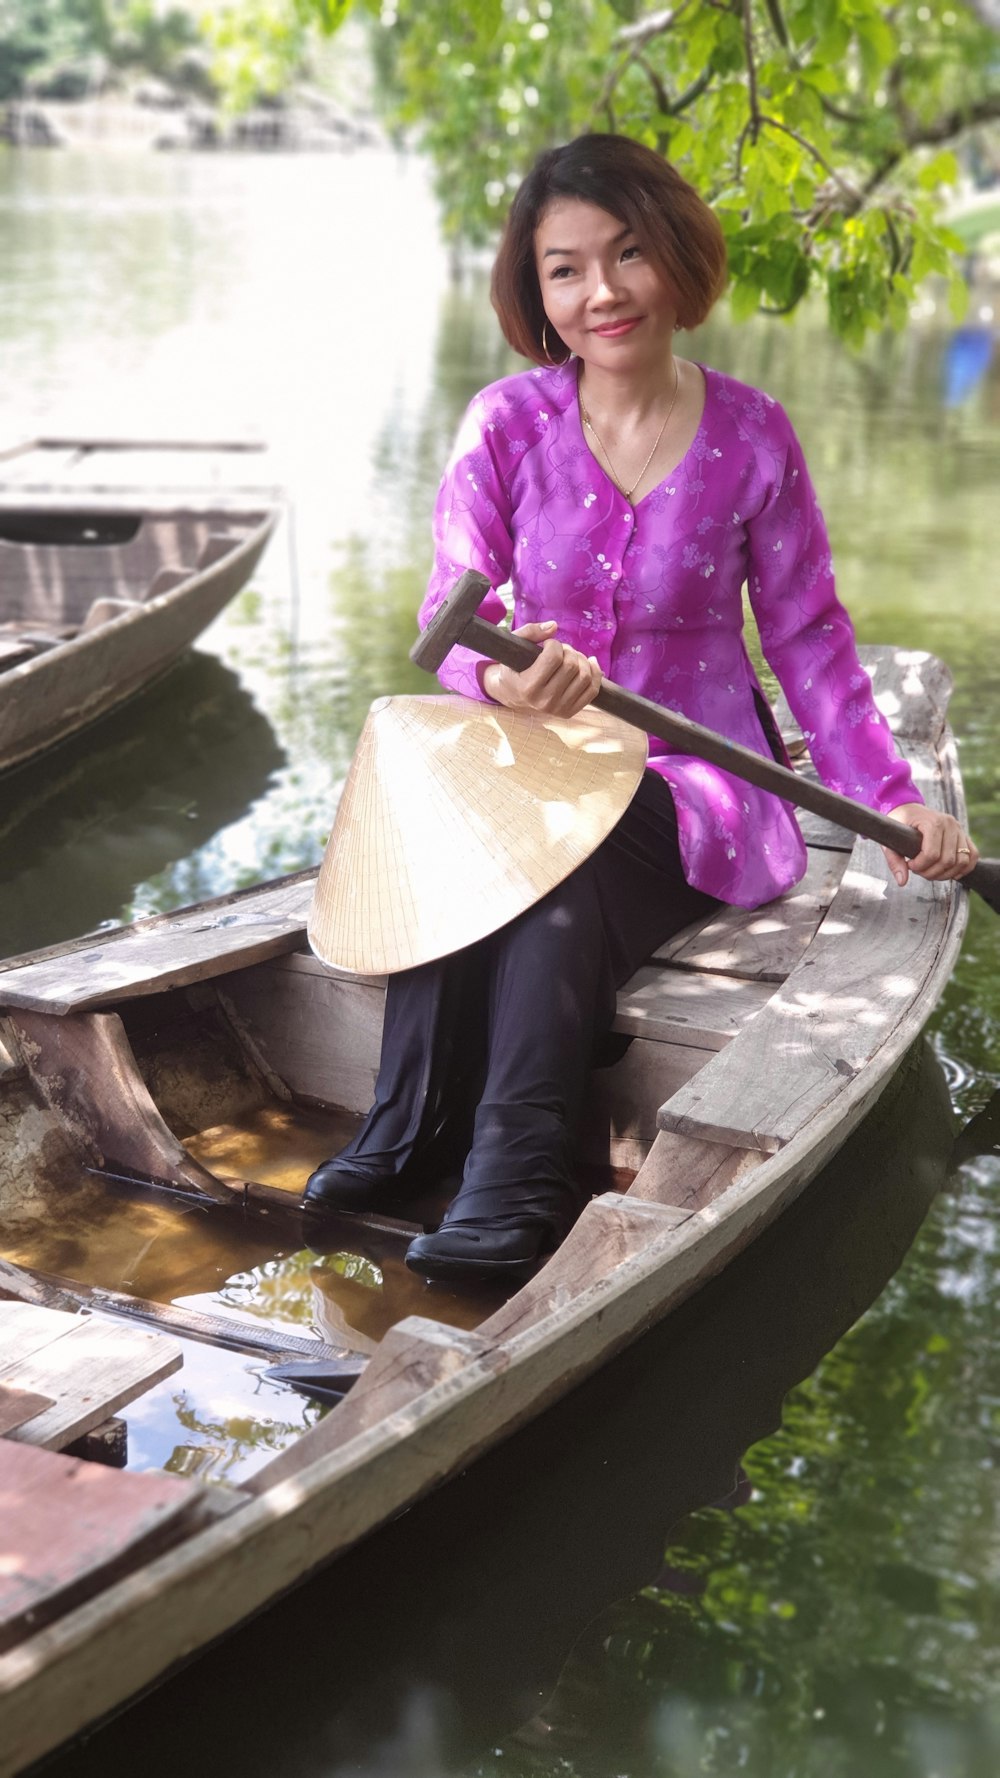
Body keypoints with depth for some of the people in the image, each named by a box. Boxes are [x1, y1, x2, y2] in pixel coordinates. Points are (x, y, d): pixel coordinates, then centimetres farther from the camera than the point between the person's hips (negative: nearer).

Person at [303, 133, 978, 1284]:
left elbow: (807, 634, 5)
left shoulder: (750, 436, -2)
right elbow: (452, 614, -8)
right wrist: (499, 678, -33)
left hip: (697, 782, -1)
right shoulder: (507, 423, -1)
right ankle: (412, 1125, -27)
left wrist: (888, 797, -2)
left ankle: (520, 1175, -38)